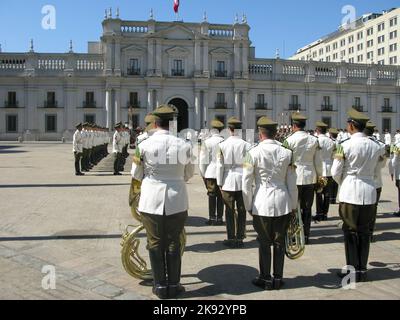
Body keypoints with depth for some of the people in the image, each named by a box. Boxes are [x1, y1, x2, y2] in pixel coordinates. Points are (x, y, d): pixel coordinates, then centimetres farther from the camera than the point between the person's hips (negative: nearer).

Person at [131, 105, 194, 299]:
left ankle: (160, 286, 22)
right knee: (173, 243, 13)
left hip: (152, 200, -1)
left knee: (155, 243, 12)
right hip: (177, 201, 1)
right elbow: (189, 174, 6)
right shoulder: (183, 145, -7)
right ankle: (173, 285, 23)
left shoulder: (144, 146, -9)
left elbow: (136, 175, 2)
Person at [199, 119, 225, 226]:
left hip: (211, 173, -2)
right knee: (221, 196, 9)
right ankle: (219, 218, 14)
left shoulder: (207, 142, -7)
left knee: (212, 196, 7)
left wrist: (203, 174, 7)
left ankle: (212, 218, 9)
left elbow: (203, 161, -4)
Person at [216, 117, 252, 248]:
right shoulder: (246, 145, -6)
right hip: (242, 180, 0)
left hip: (228, 181, 0)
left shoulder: (222, 145, -5)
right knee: (241, 211, 9)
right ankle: (240, 238, 15)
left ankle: (231, 239, 12)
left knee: (229, 211, 8)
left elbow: (220, 165, -3)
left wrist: (220, 182, 6)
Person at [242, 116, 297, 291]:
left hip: (262, 204, -3)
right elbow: (292, 182, 4)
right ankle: (278, 278, 23)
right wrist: (293, 205, 14)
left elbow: (247, 183, -7)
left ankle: (266, 279, 19)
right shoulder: (286, 152, 0)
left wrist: (248, 205, 4)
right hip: (283, 203, 3)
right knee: (280, 242, 13)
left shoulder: (254, 152, -8)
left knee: (264, 243, 9)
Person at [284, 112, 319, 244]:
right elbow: (317, 161, 3)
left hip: (295, 177, -3)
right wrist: (318, 176, 15)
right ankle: (306, 236, 16)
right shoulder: (314, 140, -1)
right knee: (307, 208, 11)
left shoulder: (289, 140, -11)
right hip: (310, 177, 3)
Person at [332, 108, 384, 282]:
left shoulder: (345, 145, -12)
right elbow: (375, 171, 9)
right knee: (365, 232, 13)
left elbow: (335, 173, -7)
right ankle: (363, 269, 21)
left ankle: (353, 270, 12)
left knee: (351, 231, 7)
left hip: (350, 192, -4)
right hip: (370, 192, 4)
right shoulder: (376, 146, 2)